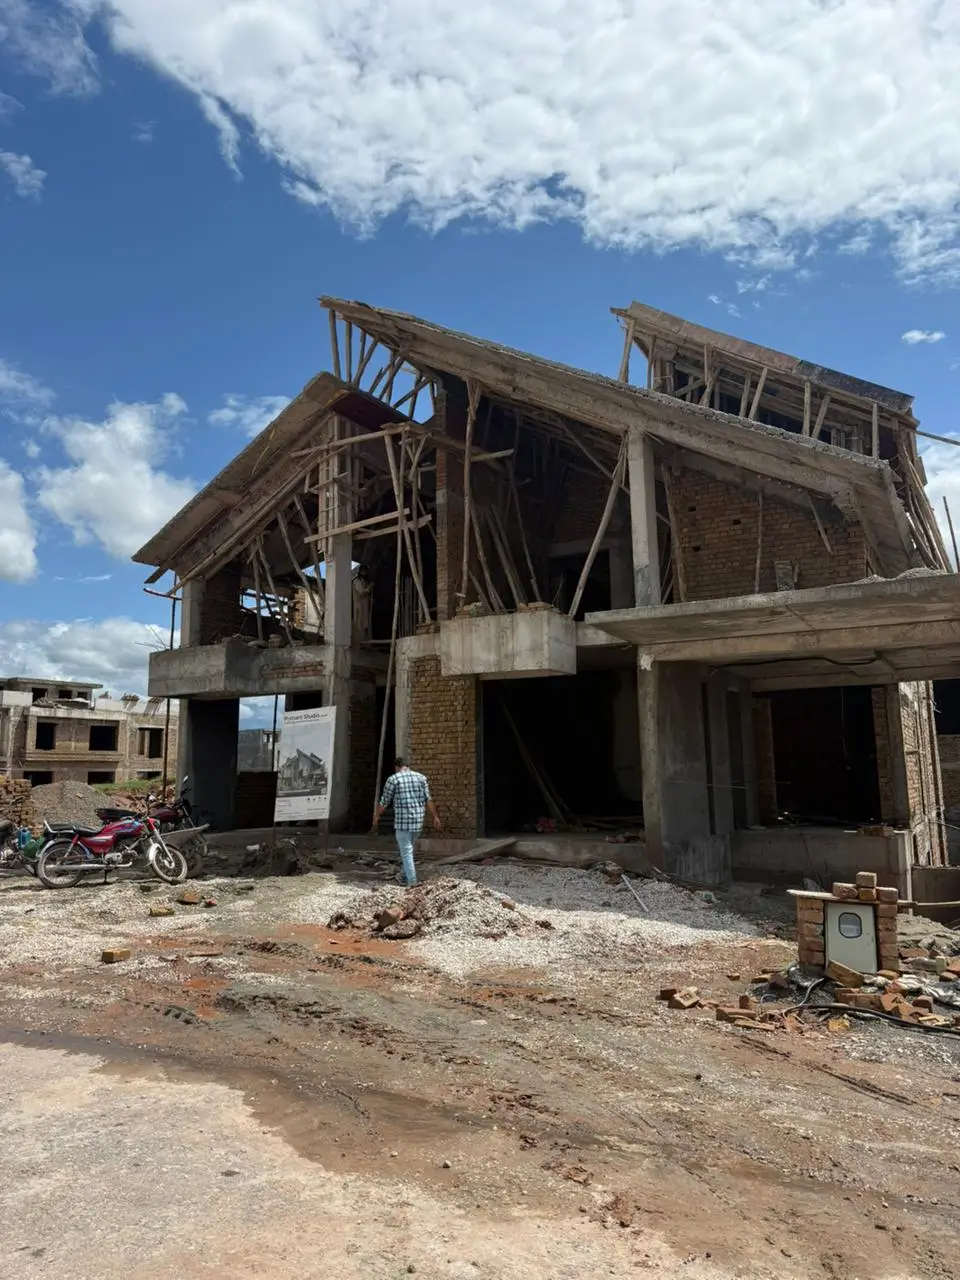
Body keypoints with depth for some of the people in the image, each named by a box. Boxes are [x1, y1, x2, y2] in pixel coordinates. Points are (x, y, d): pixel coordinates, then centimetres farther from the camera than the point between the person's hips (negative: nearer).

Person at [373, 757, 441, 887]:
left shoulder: (393, 779, -3)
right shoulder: (421, 777, 9)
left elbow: (384, 801, 1)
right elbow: (428, 800, 6)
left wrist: (376, 816, 14)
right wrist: (435, 817, 10)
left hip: (402, 820, -5)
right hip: (418, 820, 5)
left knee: (406, 851, 1)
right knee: (407, 848, 20)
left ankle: (412, 882, -2)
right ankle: (406, 876, 22)